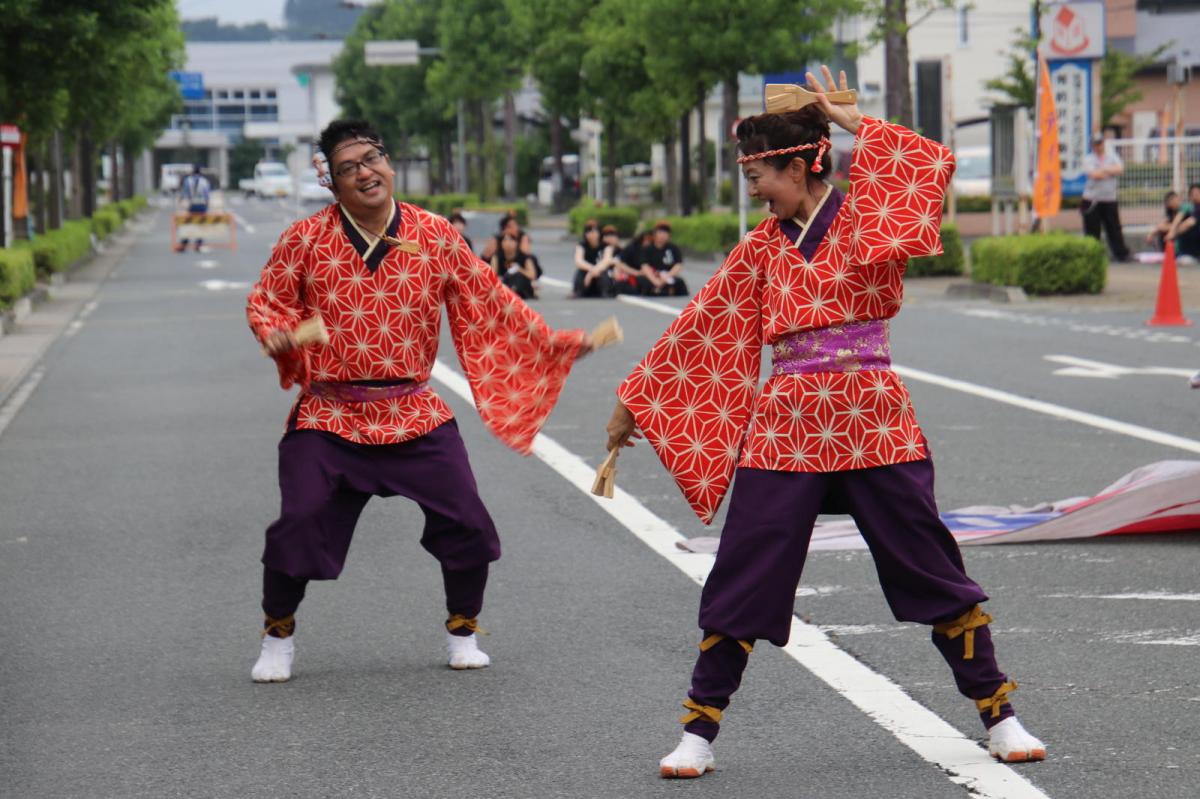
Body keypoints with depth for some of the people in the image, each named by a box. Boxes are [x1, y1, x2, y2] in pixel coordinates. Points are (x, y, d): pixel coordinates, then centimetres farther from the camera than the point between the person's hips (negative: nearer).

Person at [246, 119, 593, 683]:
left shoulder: (436, 236, 0)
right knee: (298, 524, -10)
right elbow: (264, 300, 8)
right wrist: (275, 334, -15)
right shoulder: (305, 240, -3)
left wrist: (560, 345, 3)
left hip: (415, 414, 2)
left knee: (465, 522, -3)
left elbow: (490, 304, 7)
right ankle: (278, 638, 16)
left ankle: (462, 631, 22)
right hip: (329, 417, -1)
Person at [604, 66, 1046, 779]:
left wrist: (853, 123, -5)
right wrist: (635, 402, 20)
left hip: (873, 423, -3)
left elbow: (934, 163, -15)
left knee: (931, 570, 2)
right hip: (785, 427, 3)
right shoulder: (762, 247, 11)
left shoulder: (868, 219, 1)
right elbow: (702, 329, 16)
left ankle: (1000, 718, 13)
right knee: (741, 582, 1)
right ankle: (699, 734, 10)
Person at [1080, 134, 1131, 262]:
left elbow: (1120, 169, -8)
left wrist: (1104, 170, -13)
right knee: (1092, 230, 0)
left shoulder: (1112, 156, 10)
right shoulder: (1088, 159, 1)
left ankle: (1121, 253, 9)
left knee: (1114, 228, 3)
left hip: (1110, 199, 2)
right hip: (1092, 200, -2)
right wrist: (1111, 171, -4)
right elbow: (1094, 174, -15)